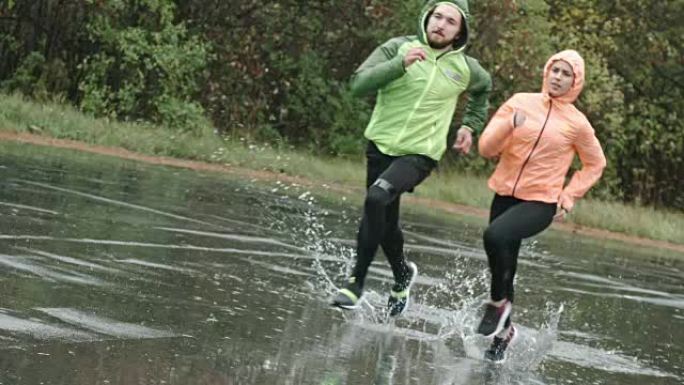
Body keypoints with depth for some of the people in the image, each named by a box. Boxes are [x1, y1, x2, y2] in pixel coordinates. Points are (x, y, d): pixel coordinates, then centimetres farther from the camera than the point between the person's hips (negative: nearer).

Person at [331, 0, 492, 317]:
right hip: (380, 146, 3)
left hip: (419, 154, -2)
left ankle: (357, 281, -20)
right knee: (385, 222, 16)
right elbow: (359, 84, -18)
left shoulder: (465, 68, 0)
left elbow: (484, 88, 25)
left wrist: (470, 125, 18)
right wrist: (400, 64, -29)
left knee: (377, 198, -28)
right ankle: (402, 274, 46)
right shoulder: (399, 48, -6)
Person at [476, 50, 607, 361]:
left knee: (496, 235, -30)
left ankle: (499, 302, -9)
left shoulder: (577, 123, -3)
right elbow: (486, 148, -3)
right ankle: (503, 330, 32)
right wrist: (510, 125, -21)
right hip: (505, 194, 3)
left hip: (541, 203, -3)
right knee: (504, 266, 10)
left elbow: (595, 165, 12)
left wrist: (569, 196, 0)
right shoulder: (520, 103, 1)